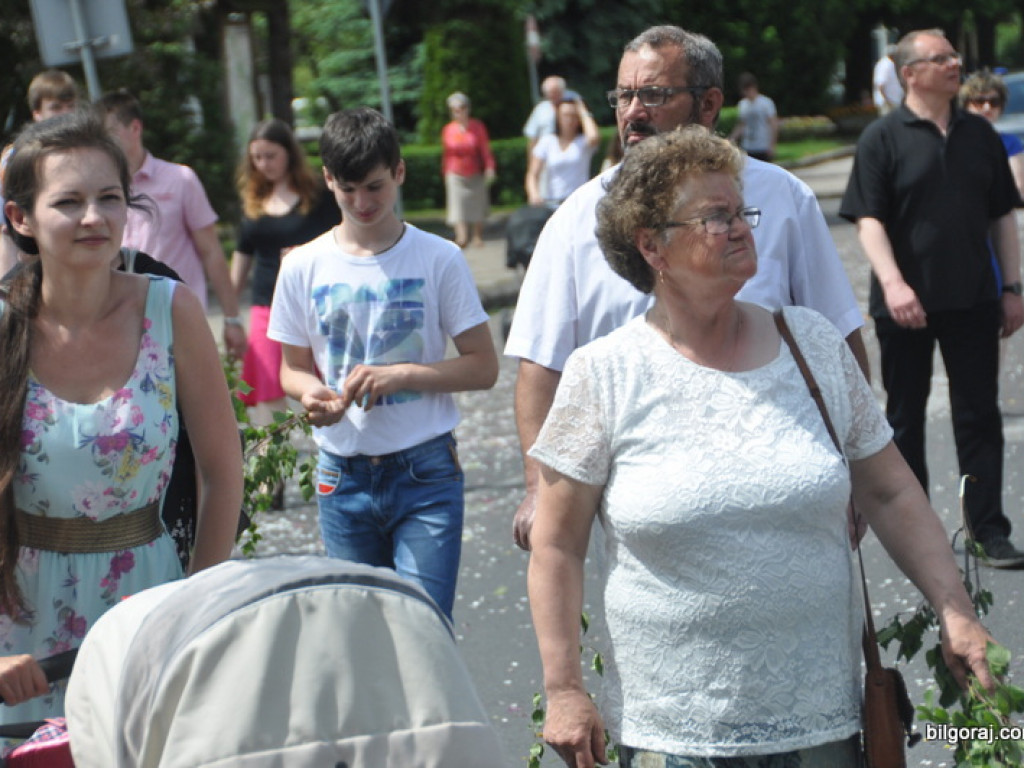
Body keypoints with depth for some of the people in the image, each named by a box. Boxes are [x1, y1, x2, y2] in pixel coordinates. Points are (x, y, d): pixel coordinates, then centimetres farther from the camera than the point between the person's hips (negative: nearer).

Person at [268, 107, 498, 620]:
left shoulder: (438, 259, -3)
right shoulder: (304, 267, 2)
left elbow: (483, 367, -2)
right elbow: (294, 367, 11)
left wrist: (402, 374, -17)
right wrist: (310, 393, -13)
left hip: (425, 474, -2)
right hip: (343, 477, 3)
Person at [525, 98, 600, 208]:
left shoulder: (583, 142, 6)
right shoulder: (547, 141, 11)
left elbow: (594, 137, -20)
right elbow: (533, 175, 7)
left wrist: (583, 112, -3)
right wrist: (534, 194, -15)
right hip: (551, 202, 1)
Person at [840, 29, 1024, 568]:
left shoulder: (979, 134, 8)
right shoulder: (882, 138, -5)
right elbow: (869, 220, -10)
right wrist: (892, 283, -23)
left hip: (973, 300, 3)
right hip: (907, 303, -3)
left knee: (979, 416, 3)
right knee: (906, 416, 9)